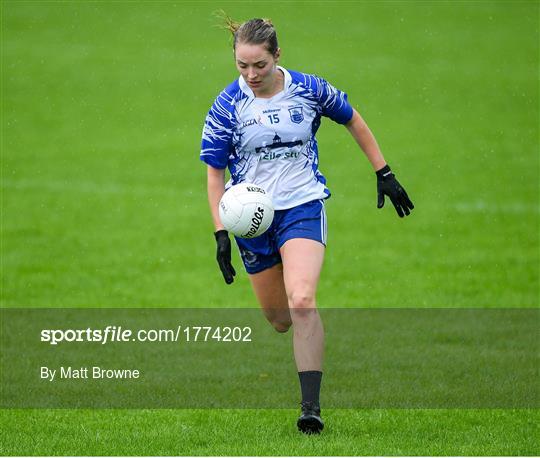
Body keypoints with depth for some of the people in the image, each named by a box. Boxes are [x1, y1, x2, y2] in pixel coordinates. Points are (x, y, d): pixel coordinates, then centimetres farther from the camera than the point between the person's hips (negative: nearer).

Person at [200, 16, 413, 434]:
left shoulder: (308, 89, -6)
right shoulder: (228, 106, -7)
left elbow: (353, 120, 12)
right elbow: (215, 173, -2)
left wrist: (383, 173, 13)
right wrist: (221, 232, -10)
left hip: (303, 208, -2)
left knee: (301, 303, -22)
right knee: (278, 318, 8)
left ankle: (311, 407, -22)